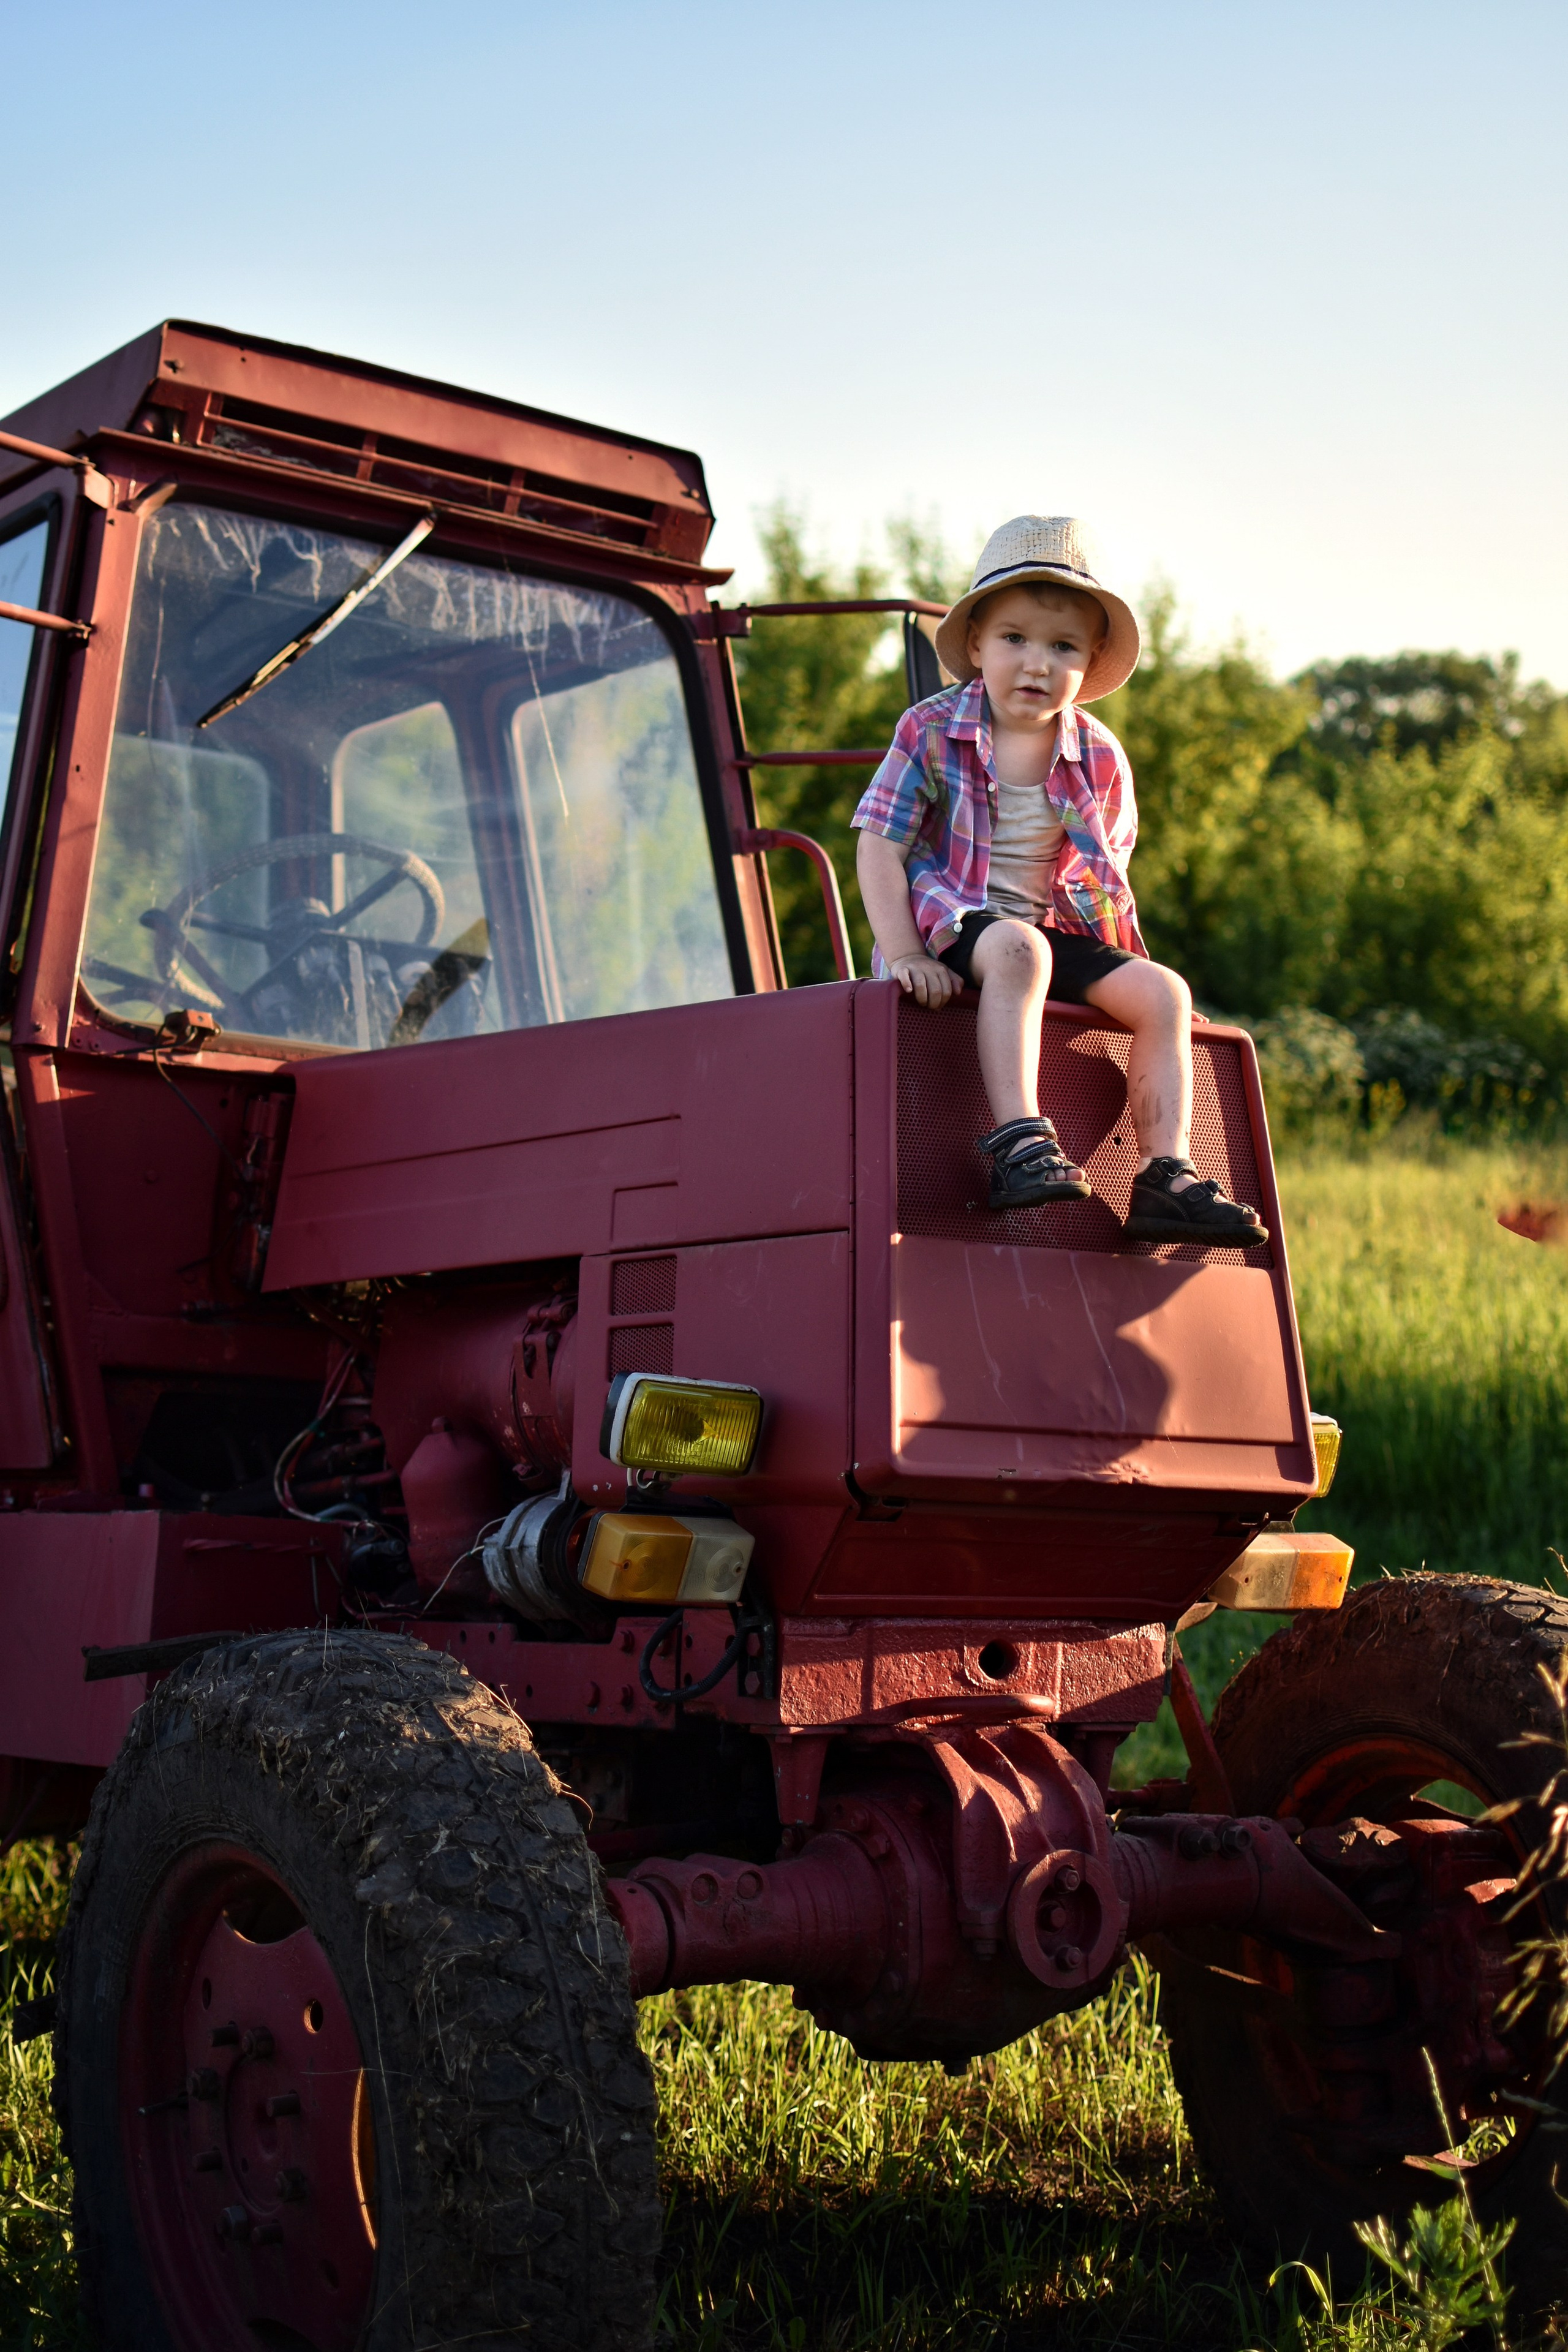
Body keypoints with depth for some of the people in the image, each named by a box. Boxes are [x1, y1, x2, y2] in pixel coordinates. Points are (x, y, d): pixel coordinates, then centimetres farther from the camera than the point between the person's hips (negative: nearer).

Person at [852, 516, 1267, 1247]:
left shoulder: (1100, 758, 4)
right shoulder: (930, 732, -8)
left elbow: (1108, 872, 15)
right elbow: (880, 848, -10)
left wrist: (1119, 958, 3)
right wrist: (902, 953, -21)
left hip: (1059, 929, 5)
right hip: (951, 921, -5)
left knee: (1162, 994, -11)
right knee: (1018, 950, -37)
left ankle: (1165, 1177, -13)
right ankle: (1019, 1141, -44)